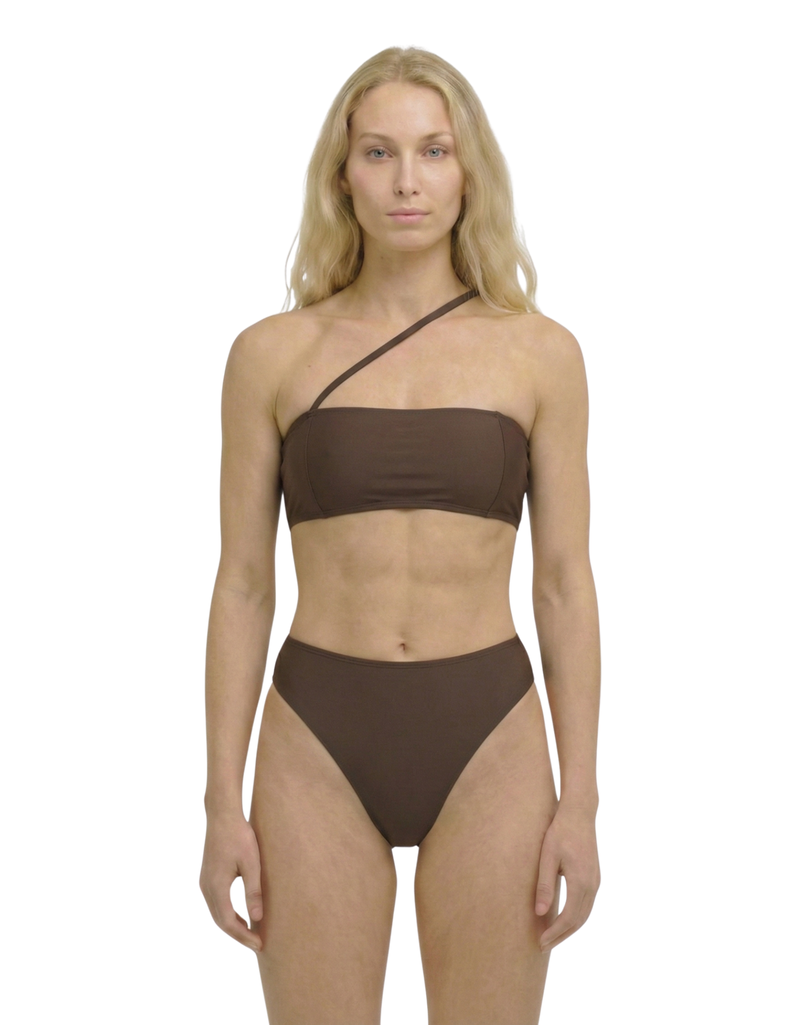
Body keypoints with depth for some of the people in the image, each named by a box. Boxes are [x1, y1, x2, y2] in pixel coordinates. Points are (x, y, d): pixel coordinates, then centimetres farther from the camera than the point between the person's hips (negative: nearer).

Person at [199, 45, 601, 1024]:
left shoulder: (540, 353, 2)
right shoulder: (271, 354, 1)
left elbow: (564, 585, 2)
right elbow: (242, 585, 3)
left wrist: (580, 799, -2)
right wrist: (223, 803, -1)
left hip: (487, 735, 0)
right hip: (320, 739, 0)